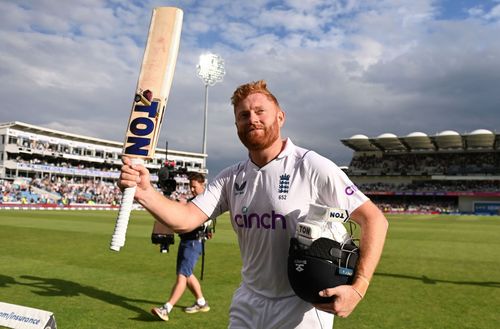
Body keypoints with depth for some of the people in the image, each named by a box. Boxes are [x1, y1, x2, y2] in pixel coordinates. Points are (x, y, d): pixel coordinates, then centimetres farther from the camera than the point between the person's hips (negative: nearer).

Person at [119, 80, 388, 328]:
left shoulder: (312, 167, -14)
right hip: (247, 307, 5)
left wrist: (358, 288, -23)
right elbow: (186, 219, -8)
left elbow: (374, 219, -14)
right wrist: (144, 192, -26)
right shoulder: (231, 179, 2)